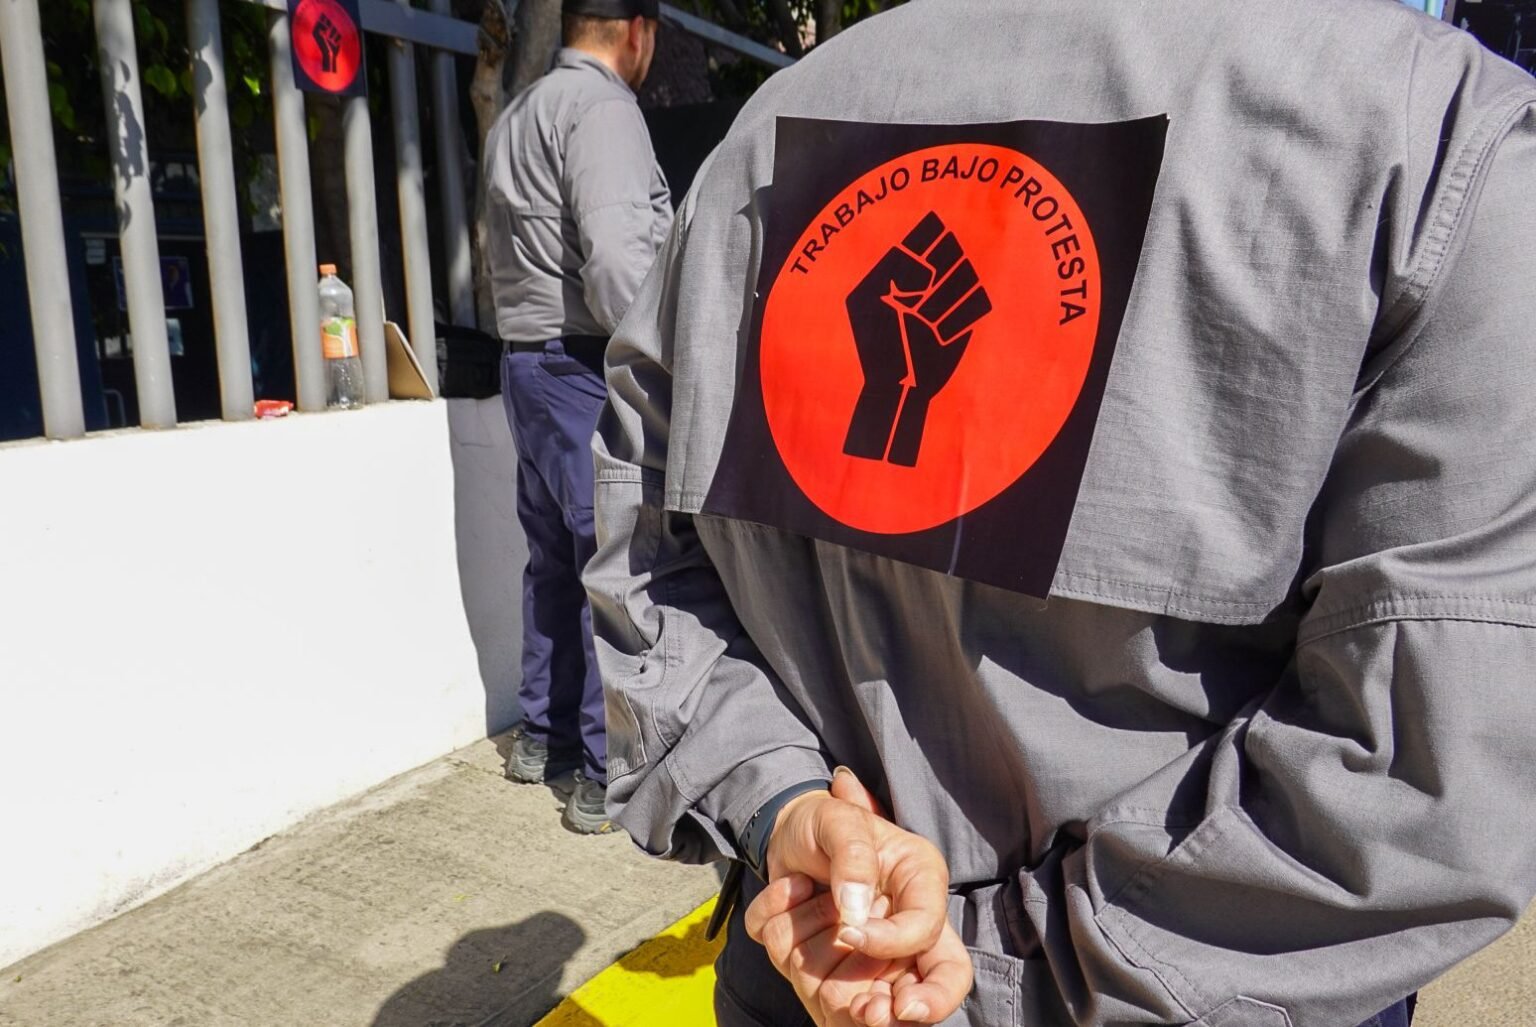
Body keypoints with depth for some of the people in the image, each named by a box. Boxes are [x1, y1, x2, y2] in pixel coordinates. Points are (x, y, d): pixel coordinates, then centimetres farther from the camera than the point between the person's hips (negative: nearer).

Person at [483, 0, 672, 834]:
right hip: (587, 368, -10)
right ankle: (611, 778, -1)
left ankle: (543, 735, 27)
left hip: (528, 360, 10)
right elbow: (615, 260, -21)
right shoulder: (603, 106, -10)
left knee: (557, 559, 16)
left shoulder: (518, 114, 19)